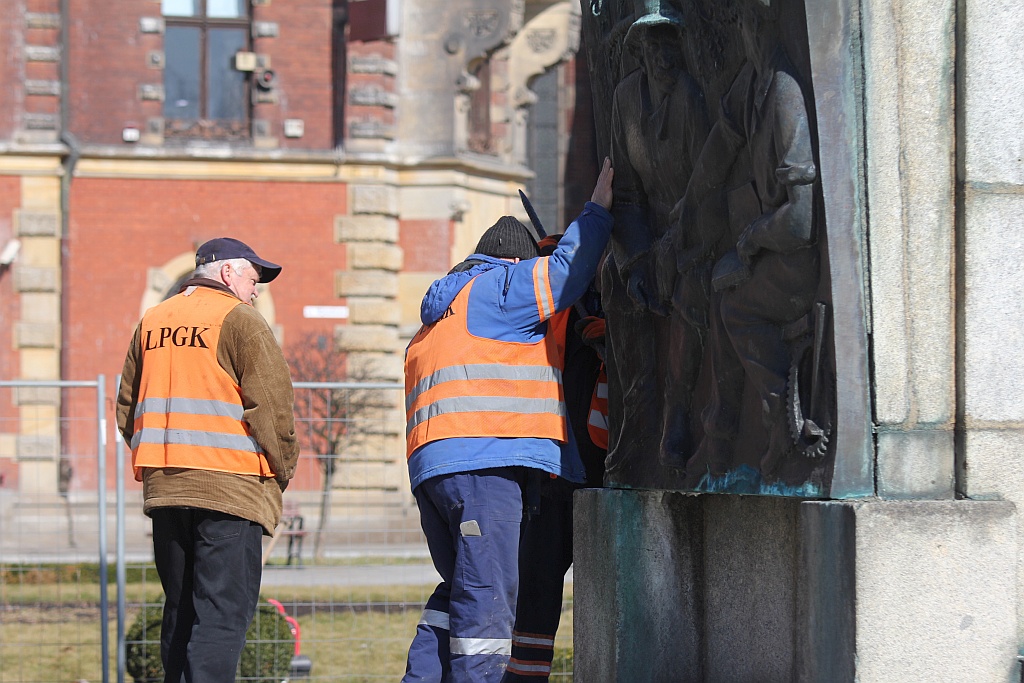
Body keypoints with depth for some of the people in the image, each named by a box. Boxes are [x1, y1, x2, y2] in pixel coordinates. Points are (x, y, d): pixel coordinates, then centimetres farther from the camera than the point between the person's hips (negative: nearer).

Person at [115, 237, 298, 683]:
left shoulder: (152, 321, 16)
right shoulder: (239, 320, -5)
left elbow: (127, 408, 18)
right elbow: (271, 403, -11)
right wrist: (283, 469, 1)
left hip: (163, 489, 7)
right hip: (230, 486, -6)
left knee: (180, 608, 14)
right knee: (223, 611, -9)